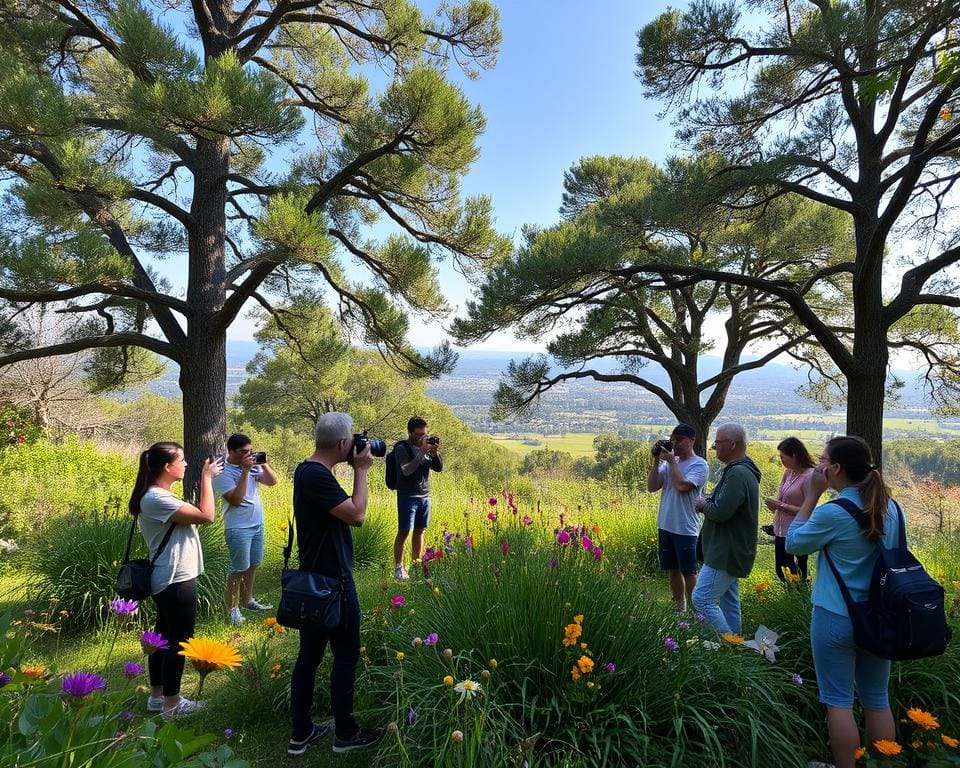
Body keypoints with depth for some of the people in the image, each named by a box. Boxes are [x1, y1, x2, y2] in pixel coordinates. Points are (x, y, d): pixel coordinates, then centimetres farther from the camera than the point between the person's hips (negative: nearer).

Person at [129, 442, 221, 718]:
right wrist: (206, 478, -18)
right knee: (179, 640, 2)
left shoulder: (158, 496, 9)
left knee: (164, 636, 19)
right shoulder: (157, 499, -24)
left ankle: (157, 695, 31)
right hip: (176, 581, -11)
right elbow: (206, 516, -24)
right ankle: (171, 702, 15)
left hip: (168, 579, 11)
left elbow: (192, 515, 11)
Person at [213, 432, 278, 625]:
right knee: (239, 568, 0)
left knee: (253, 565, 17)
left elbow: (272, 481, 3)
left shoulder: (253, 465, 4)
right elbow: (236, 499, -24)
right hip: (238, 528, -7)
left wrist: (264, 464, -11)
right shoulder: (223, 473, -15)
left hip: (257, 524, 7)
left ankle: (247, 600, 32)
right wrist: (245, 471, -25)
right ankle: (232, 608, 13)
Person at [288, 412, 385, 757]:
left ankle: (301, 734, 27)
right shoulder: (317, 475, -25)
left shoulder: (307, 469, 7)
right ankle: (345, 733, 23)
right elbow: (357, 514, -25)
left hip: (313, 580, 9)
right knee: (346, 655, 7)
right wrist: (361, 470, -15)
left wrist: (356, 468, 5)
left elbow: (343, 509, 13)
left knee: (309, 655, 16)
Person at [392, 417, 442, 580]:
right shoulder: (401, 448, -8)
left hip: (425, 496, 5)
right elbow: (406, 470, -20)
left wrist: (435, 453, -10)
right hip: (407, 497, -5)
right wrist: (422, 452, -22)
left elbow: (439, 468, 8)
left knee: (419, 531, 11)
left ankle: (416, 564, 21)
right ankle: (398, 567, 6)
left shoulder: (426, 446, 8)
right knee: (403, 532, -3)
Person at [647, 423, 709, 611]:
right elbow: (651, 487, 0)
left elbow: (682, 486, -25)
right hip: (665, 526, 6)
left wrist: (671, 461, -16)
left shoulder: (699, 465, -10)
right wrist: (656, 460, -6)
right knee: (672, 570, 16)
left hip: (685, 529, -6)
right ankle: (679, 608, 28)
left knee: (688, 572, 4)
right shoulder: (667, 462, 7)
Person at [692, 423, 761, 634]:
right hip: (730, 552, 11)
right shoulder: (741, 470, 14)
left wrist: (703, 504, -7)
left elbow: (721, 512, -27)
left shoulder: (737, 474, -21)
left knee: (702, 598, -10)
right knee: (729, 603, 16)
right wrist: (707, 503, 5)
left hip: (726, 554, -11)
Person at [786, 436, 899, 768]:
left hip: (836, 618, -6)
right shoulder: (891, 508, 0)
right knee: (877, 700, 18)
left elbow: (793, 544, -4)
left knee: (839, 702, 7)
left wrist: (811, 496, -7)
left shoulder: (833, 513, -20)